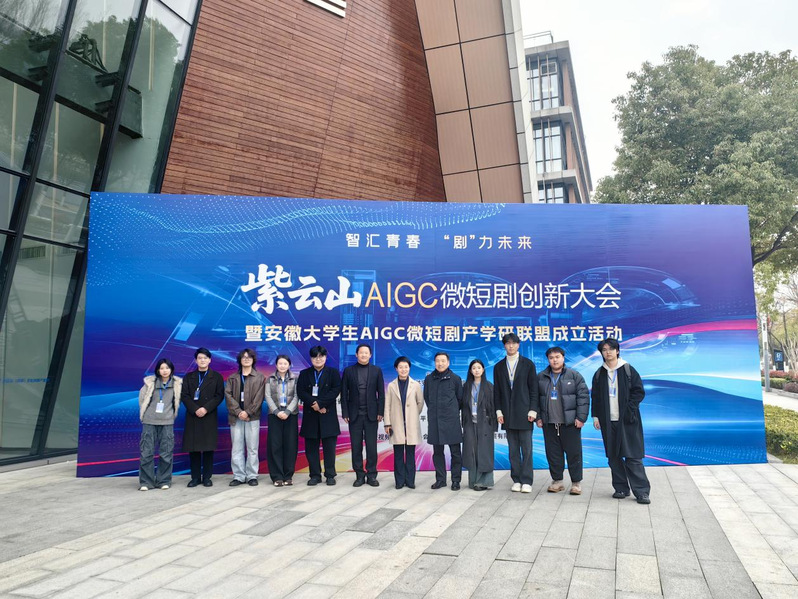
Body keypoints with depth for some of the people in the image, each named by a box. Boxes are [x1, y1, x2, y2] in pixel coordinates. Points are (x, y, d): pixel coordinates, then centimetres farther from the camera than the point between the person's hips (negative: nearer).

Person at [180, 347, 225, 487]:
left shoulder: (216, 377, 7)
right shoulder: (188, 377, 12)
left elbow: (219, 396, 0)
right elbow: (184, 396, 3)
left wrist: (206, 408, -13)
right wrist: (195, 409, -11)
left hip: (209, 417, -1)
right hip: (192, 416, 2)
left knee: (208, 448, -1)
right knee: (193, 448, 1)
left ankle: (207, 477, 8)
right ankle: (195, 477, 10)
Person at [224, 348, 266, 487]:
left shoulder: (260, 377, 7)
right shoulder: (232, 378, 13)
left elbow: (259, 397, -2)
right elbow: (228, 395, 2)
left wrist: (248, 412, -12)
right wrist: (238, 411, -11)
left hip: (252, 417, -2)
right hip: (236, 417, 2)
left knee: (252, 448, 0)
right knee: (236, 448, 2)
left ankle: (252, 476, 7)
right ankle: (238, 476, 9)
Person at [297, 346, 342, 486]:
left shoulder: (333, 373, 6)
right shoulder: (304, 374, 11)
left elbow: (336, 390, -7)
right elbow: (300, 392, -1)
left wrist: (320, 403, -15)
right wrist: (314, 404, -14)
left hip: (328, 415, -2)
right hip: (310, 415, 2)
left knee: (329, 446, 1)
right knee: (311, 447, 4)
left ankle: (330, 475, 9)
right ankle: (315, 475, 13)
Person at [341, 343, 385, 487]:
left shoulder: (377, 370, 5)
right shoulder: (348, 371, 4)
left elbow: (381, 393, 3)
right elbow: (344, 394, 3)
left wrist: (380, 412, -4)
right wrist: (345, 413, -3)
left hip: (371, 415, 0)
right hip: (354, 415, 1)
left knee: (371, 446, 2)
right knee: (356, 447, 5)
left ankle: (371, 475, 12)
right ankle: (359, 475, 14)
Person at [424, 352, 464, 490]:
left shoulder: (455, 379, 1)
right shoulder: (429, 379, 7)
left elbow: (460, 398, 8)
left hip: (451, 420, -3)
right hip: (434, 420, 3)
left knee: (455, 452, 1)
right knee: (437, 451, 9)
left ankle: (456, 480, 10)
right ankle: (440, 479, 19)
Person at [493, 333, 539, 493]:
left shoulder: (528, 364, 4)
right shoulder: (498, 366, 11)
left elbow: (533, 389, 1)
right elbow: (497, 391, 10)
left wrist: (532, 410, -6)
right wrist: (499, 411, 1)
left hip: (524, 413, -2)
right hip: (508, 414, 2)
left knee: (526, 449, -1)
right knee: (513, 450, 6)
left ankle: (526, 481, 4)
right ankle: (516, 480, 13)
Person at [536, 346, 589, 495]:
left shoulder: (574, 376, 1)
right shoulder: (541, 377, 10)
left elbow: (583, 396, -3)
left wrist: (581, 417, -9)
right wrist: (538, 417, 6)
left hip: (570, 422, -3)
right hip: (549, 423, 3)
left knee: (574, 453, 1)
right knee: (553, 453, 8)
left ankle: (576, 483, 13)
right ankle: (557, 481, 20)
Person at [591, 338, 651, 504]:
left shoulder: (628, 370, 0)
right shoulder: (599, 374, 9)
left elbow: (639, 392, -1)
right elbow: (595, 397, 12)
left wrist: (629, 409, -11)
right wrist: (596, 416, 6)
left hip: (627, 420, -3)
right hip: (608, 421, 4)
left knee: (633, 456, -4)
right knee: (614, 457, 7)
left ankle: (641, 491, 2)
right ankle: (621, 489, 17)